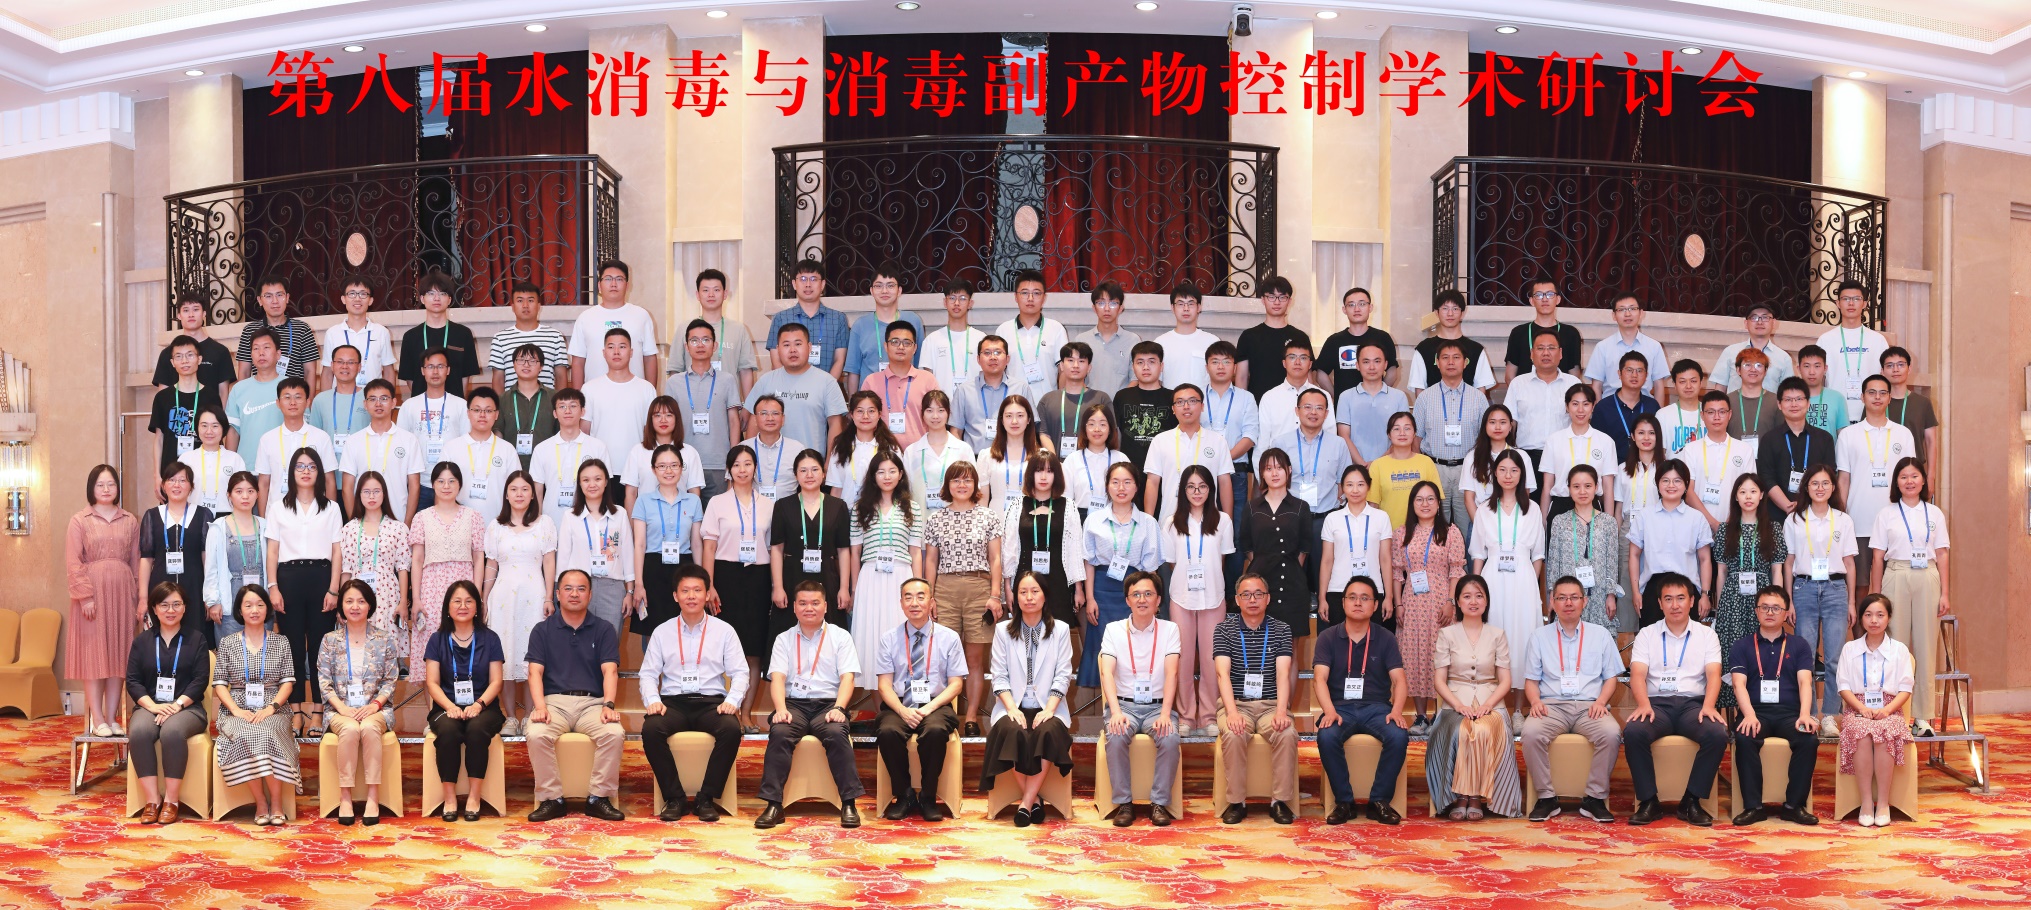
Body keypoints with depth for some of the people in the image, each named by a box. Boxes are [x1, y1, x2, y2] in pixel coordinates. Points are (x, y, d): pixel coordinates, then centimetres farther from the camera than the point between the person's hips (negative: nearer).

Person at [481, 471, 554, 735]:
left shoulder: (544, 524, 7)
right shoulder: (496, 526, 11)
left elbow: (549, 564, 4)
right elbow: (491, 566, 13)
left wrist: (549, 598, -3)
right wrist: (483, 600, 8)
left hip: (533, 595, -1)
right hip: (503, 595, 1)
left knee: (532, 654, -4)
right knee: (504, 656, 0)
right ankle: (510, 717, 5)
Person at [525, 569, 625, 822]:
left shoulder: (604, 629, 12)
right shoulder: (542, 630, 12)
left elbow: (610, 671, 0)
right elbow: (535, 672, 2)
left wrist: (608, 705, -18)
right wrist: (540, 706, -17)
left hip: (593, 702, 0)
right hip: (554, 701, 0)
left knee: (614, 733, -31)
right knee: (536, 734, -32)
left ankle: (599, 797, -16)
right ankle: (551, 798, -17)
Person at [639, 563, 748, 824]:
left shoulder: (724, 631, 9)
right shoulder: (661, 632, 12)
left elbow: (740, 672, 4)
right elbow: (648, 673, 8)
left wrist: (732, 701, -14)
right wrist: (652, 700, -11)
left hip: (712, 702, -1)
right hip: (673, 702, 1)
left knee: (731, 729, -33)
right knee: (651, 729, -32)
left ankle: (707, 797, -18)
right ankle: (674, 797, -17)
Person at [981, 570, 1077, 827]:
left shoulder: (1061, 630, 9)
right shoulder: (1004, 630, 11)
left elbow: (1062, 675, 2)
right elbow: (999, 675, 3)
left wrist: (1049, 710, -13)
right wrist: (1012, 708, -13)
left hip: (1047, 709, 0)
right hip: (1013, 707, 0)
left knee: (1048, 731, -34)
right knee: (1012, 732, -33)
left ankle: (1026, 802, -23)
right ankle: (1035, 799, -16)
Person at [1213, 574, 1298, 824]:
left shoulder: (1281, 629, 7)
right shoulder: (1224, 629, 4)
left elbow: (1283, 674, -5)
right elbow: (1223, 673, -8)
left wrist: (1281, 711, -22)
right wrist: (1232, 712, -24)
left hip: (1271, 703, 1)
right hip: (1237, 703, -1)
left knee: (1287, 734, -30)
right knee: (1233, 735, -33)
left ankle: (1280, 801, -17)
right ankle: (1236, 802, -19)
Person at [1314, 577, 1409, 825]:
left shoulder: (1385, 638, 9)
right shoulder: (1328, 637, 6)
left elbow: (1398, 679, 1)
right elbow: (1320, 678, -5)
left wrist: (1396, 710, -19)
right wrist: (1329, 711, -23)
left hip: (1376, 706, 1)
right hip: (1340, 706, -1)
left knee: (1399, 736, -30)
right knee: (1327, 736, -33)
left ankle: (1380, 801, -14)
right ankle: (1344, 801, -16)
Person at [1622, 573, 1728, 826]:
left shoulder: (1706, 635, 13)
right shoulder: (1646, 634, 12)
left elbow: (1713, 674, -1)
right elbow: (1638, 674, -1)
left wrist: (1708, 705, -21)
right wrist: (1643, 704, -22)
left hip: (1693, 703, 0)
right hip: (1657, 703, 0)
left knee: (1718, 734, -32)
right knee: (1632, 732, -33)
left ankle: (1691, 801, -17)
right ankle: (1648, 801, -19)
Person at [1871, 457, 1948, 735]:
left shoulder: (1934, 514, 10)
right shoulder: (1886, 514, 7)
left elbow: (1942, 556, 9)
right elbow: (1878, 558, 6)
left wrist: (1944, 594, 3)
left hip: (1927, 579, 1)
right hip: (1896, 579, -1)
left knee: (1925, 646, 1)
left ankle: (1924, 716, 5)